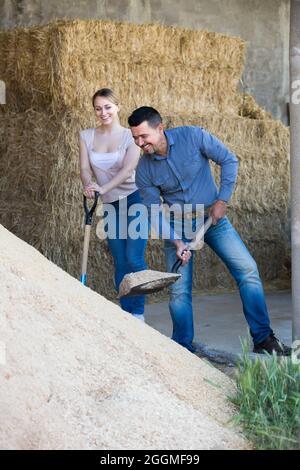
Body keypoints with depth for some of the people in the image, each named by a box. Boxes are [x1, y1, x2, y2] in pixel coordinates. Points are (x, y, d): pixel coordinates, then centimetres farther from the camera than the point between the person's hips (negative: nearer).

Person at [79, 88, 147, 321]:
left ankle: (138, 314, -3)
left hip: (135, 199, -4)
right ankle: (127, 315, 11)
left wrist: (103, 188, -32)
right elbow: (85, 168, -2)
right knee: (120, 262, 6)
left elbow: (128, 169, -17)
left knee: (134, 258, -12)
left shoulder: (130, 136, -5)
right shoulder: (87, 136, 6)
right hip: (111, 205, 4)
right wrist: (88, 185, -25)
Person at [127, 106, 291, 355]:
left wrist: (223, 200, -13)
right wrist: (176, 241, -20)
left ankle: (263, 339, -2)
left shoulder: (193, 136, -16)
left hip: (212, 218, 0)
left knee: (247, 270, -9)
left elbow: (229, 161, -8)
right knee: (179, 290, -7)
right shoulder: (144, 170, -11)